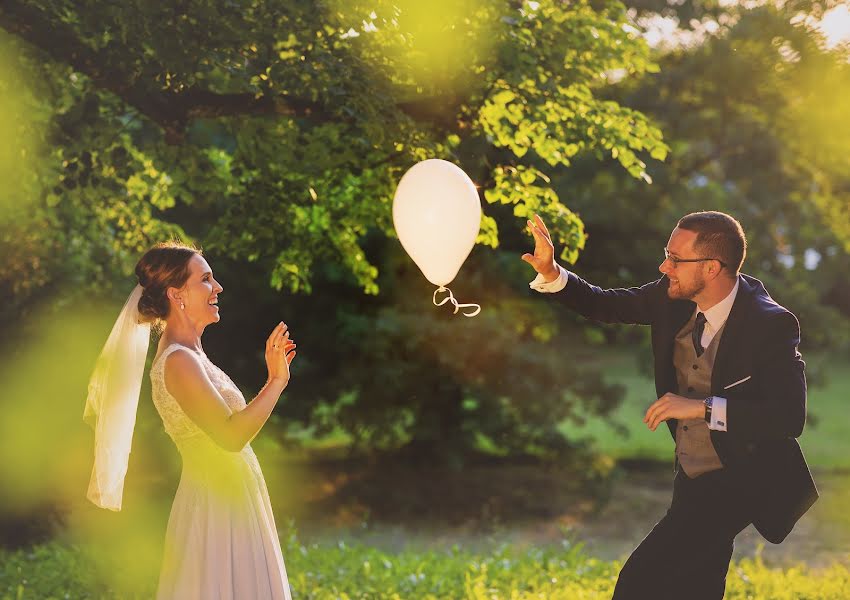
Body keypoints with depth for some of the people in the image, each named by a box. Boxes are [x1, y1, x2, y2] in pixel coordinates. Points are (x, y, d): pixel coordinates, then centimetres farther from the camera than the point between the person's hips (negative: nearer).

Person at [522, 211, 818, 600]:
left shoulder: (772, 325, -25)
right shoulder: (674, 296, -8)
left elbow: (790, 417, -31)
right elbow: (603, 306, 4)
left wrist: (702, 407, -35)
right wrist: (550, 272, -13)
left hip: (741, 480, -7)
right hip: (690, 476, 7)